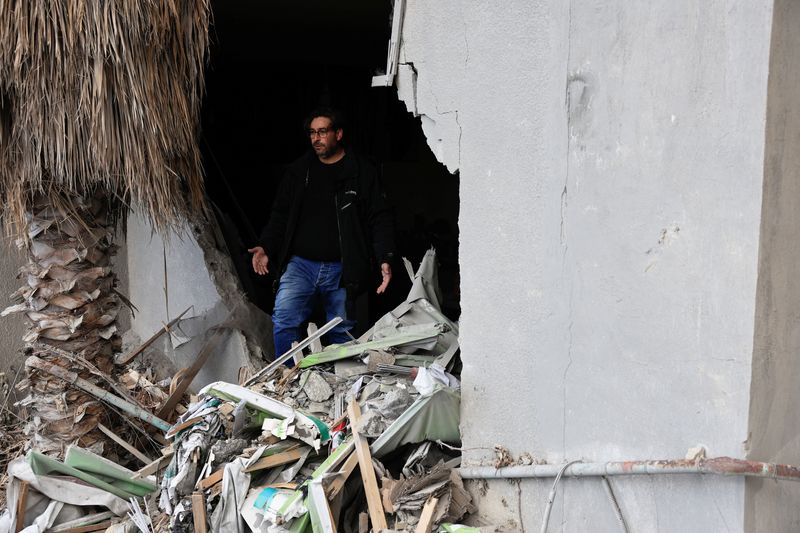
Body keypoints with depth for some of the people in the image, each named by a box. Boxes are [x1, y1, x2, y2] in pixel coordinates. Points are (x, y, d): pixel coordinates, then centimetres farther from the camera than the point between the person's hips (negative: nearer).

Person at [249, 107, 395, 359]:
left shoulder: (362, 172, 2)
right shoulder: (298, 171, 11)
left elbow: (380, 219, -1)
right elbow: (280, 214, 15)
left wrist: (385, 259, -13)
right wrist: (266, 247, 0)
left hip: (341, 269, -2)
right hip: (300, 264, 2)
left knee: (342, 332, 7)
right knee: (283, 319, -15)